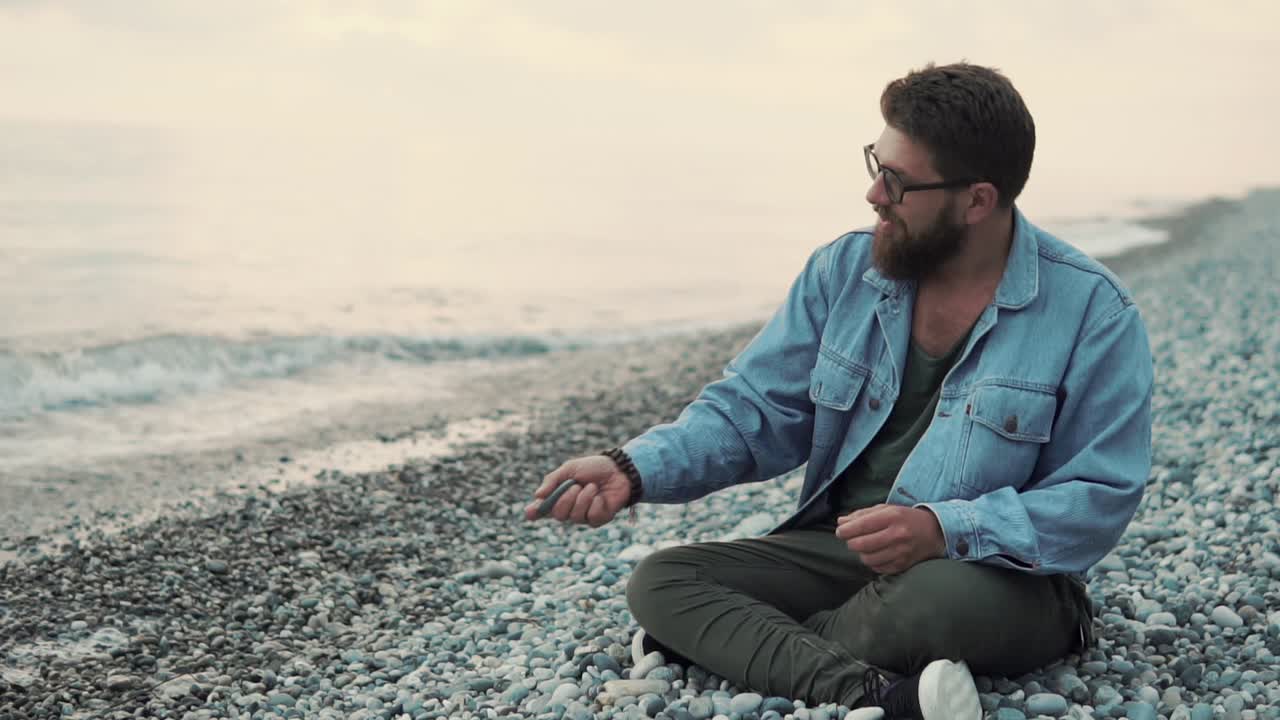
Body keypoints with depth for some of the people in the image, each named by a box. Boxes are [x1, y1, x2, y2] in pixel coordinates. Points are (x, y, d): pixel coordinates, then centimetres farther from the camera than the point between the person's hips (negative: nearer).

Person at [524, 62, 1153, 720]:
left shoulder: (1093, 312, -10)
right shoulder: (842, 271, 4)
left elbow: (1099, 497, -13)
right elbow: (754, 409, 4)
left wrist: (944, 529, -28)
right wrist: (634, 470, -13)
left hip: (1006, 577, -4)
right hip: (841, 552, 5)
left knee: (940, 597, -40)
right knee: (658, 581, -15)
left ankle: (737, 645, -13)